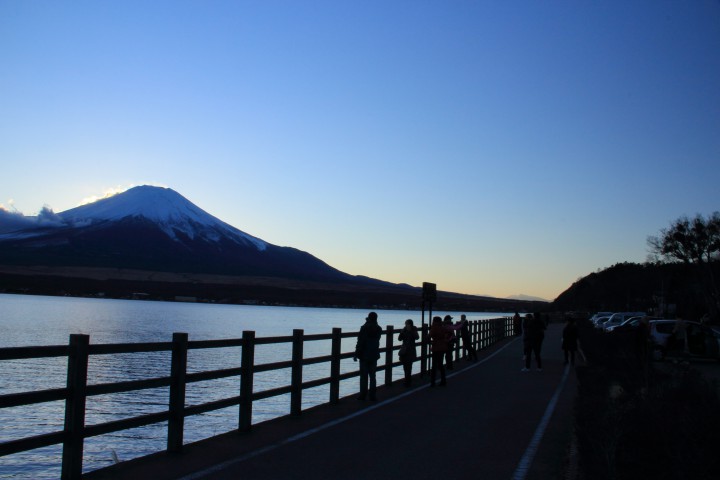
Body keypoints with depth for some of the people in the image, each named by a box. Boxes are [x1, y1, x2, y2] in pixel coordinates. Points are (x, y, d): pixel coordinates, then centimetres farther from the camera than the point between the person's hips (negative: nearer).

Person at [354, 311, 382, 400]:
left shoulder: (364, 328, -14)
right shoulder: (379, 329, 3)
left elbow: (360, 343, -15)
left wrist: (357, 354, -9)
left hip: (364, 355, -4)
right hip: (374, 355, 4)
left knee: (364, 376, 2)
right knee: (372, 375, 10)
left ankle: (363, 395, 4)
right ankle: (372, 395, 10)